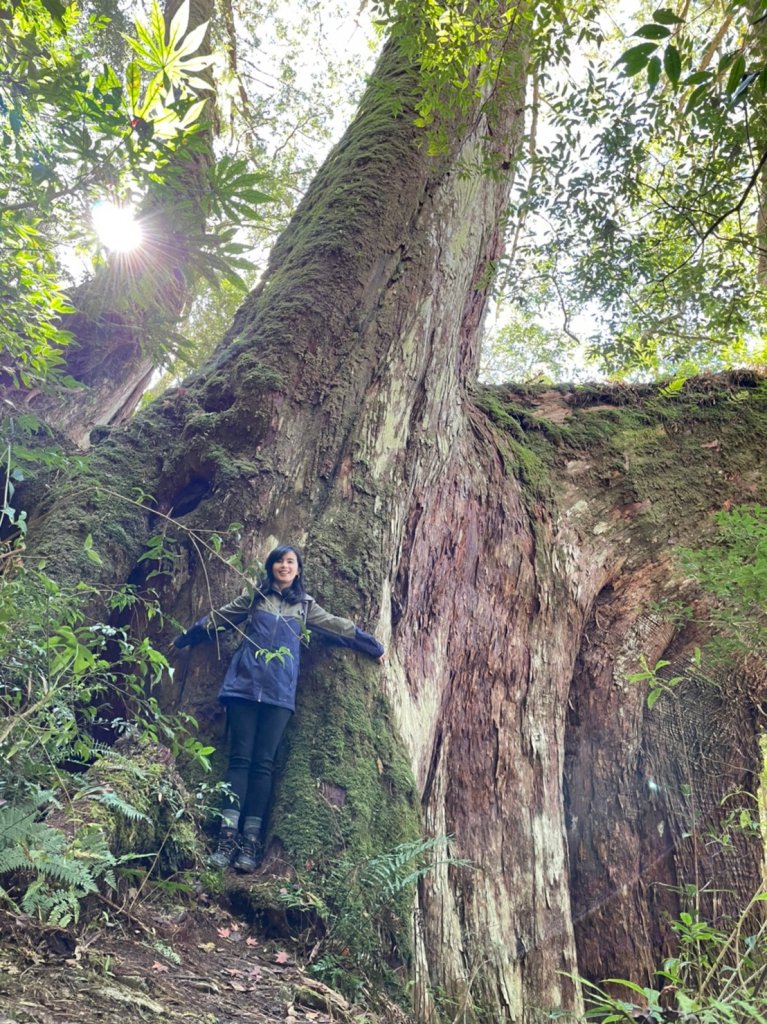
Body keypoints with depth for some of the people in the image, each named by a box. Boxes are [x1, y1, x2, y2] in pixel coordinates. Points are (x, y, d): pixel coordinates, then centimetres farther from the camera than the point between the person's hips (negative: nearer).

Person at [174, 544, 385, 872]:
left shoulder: (305, 606, 15)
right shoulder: (254, 597, 13)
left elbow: (340, 628, 21)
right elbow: (216, 619, 20)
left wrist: (375, 648, 25)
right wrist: (182, 640, 29)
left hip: (279, 693, 1)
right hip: (244, 685, 0)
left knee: (263, 763, -3)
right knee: (240, 757, -5)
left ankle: (251, 839, -1)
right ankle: (228, 835, -6)